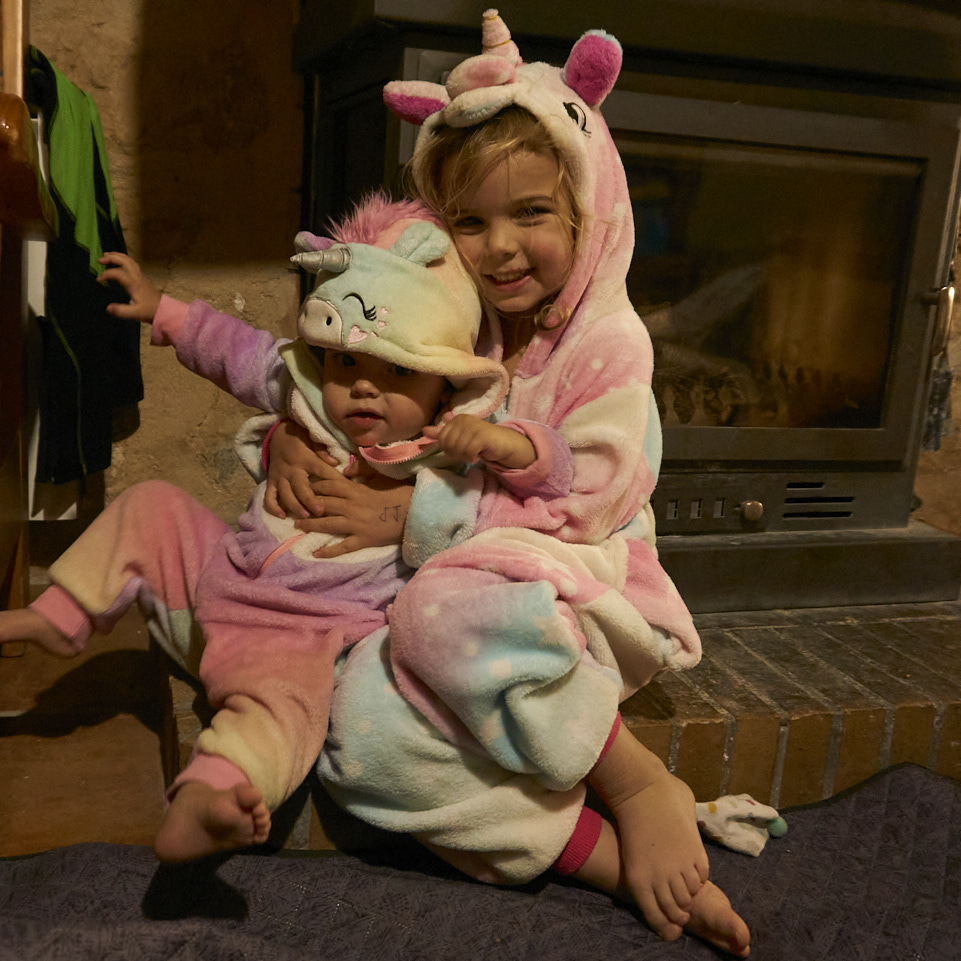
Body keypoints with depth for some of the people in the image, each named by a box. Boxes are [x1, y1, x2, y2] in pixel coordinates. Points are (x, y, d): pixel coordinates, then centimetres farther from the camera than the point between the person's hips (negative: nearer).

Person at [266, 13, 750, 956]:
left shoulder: (608, 342, -10)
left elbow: (577, 514, -15)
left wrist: (412, 511, -18)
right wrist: (289, 438, -9)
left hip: (570, 583, -5)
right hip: (454, 574, 6)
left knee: (452, 610, -41)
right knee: (362, 725, -24)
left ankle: (644, 785, -18)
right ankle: (609, 856, -18)